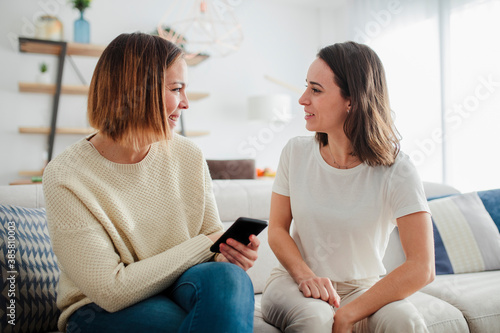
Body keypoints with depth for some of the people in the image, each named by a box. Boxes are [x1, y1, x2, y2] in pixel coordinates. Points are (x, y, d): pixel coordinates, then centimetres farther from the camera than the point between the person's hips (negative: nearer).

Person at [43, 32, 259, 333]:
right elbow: (111, 291, -18)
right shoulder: (65, 179, -16)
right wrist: (202, 246, -19)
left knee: (226, 276, -29)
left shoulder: (189, 156, -2)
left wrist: (230, 251, -16)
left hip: (180, 287, 5)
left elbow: (213, 233, 8)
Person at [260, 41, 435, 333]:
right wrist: (304, 274, -19)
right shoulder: (296, 153, -5)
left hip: (365, 288, 0)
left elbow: (422, 268, -21)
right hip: (296, 280, 1)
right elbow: (277, 229, 1)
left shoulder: (396, 170, -15)